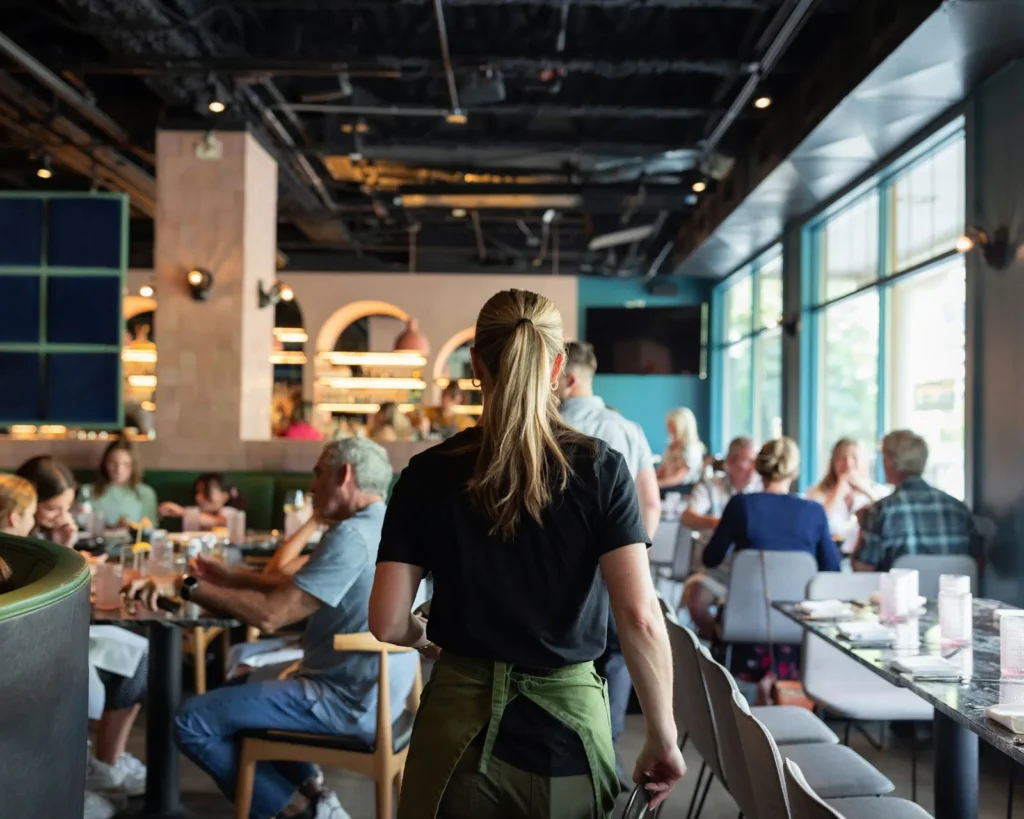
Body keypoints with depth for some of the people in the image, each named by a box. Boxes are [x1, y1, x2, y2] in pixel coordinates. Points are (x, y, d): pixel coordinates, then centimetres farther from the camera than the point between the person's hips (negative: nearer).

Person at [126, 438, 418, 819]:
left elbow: (270, 615, -24)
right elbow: (295, 584, 19)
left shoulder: (352, 536, -22)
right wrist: (230, 577, 12)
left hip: (347, 702, -10)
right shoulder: (381, 528, 11)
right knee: (237, 690, 27)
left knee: (193, 722, -8)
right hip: (365, 690, 10)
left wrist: (185, 586, -16)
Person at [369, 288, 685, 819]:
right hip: (568, 725, 0)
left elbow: (387, 623, -4)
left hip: (461, 721, 1)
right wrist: (663, 735, -4)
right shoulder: (600, 468, -8)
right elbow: (640, 617, -15)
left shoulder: (430, 473, -5)